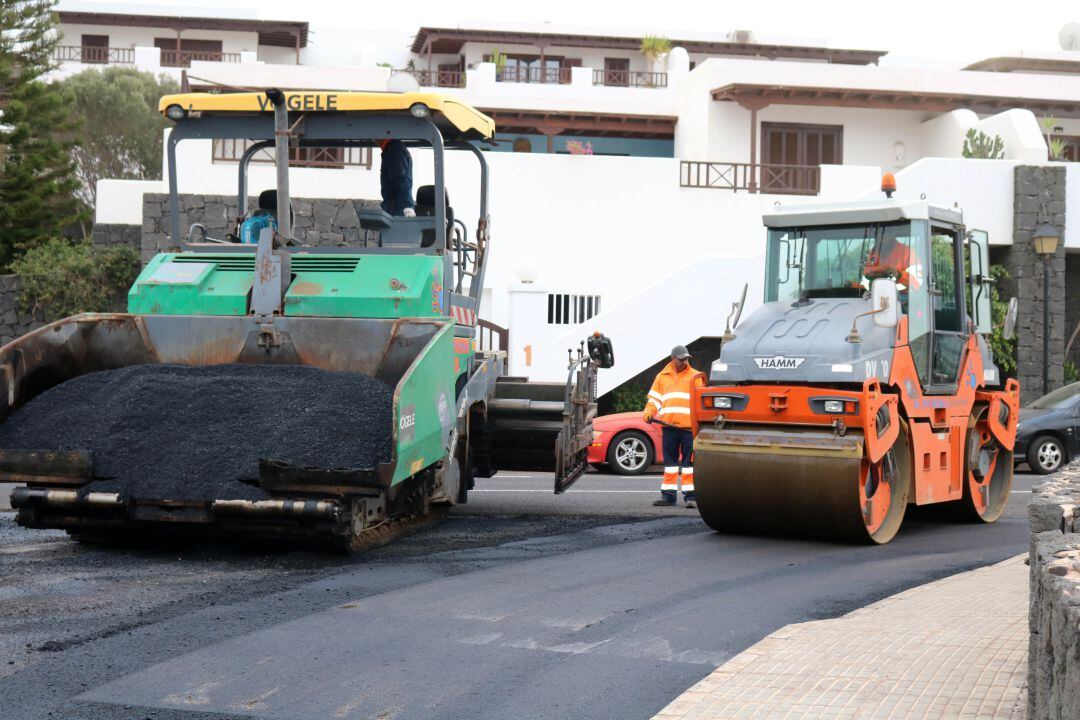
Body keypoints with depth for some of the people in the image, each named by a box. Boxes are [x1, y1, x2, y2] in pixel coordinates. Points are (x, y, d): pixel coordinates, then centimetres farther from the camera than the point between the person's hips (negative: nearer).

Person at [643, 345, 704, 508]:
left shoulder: (695, 376, 8)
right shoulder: (662, 377, 15)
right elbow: (654, 398, 17)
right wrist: (649, 412, -3)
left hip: (689, 427, -3)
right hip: (669, 426, 3)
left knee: (689, 462, -3)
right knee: (670, 461, 7)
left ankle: (690, 495, -1)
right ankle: (668, 494, 12)